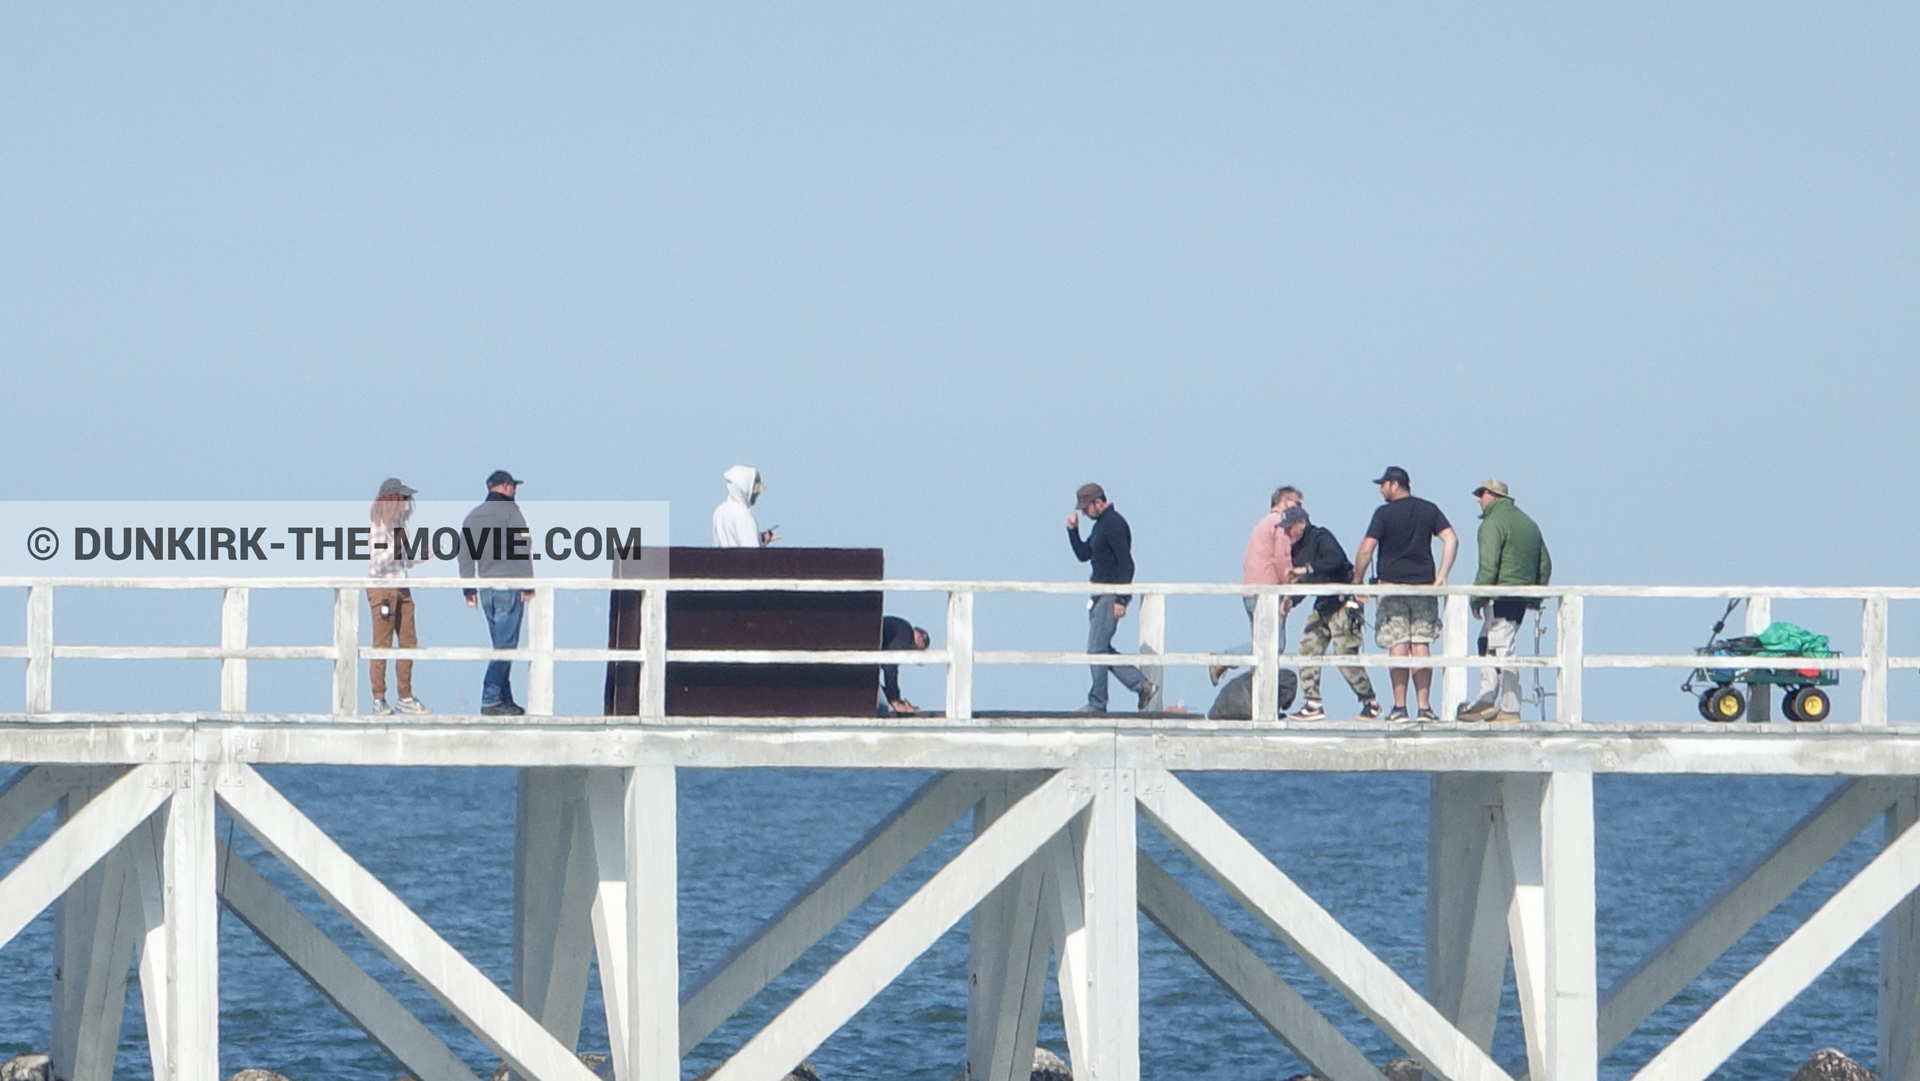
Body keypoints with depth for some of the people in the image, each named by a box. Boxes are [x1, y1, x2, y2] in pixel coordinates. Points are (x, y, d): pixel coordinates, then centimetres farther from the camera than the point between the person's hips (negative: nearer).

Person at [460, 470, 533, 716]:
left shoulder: (473, 517, 14)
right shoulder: (511, 512, -6)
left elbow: (465, 555, 14)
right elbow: (522, 550, -12)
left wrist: (469, 590, 18)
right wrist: (528, 585, -10)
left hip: (486, 591, 7)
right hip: (509, 588, -7)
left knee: (502, 645, 13)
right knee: (506, 645, -8)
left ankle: (505, 700, 12)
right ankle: (490, 700, -15)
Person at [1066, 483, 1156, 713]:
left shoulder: (1114, 525, -14)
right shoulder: (1100, 525, 16)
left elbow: (1126, 564, -19)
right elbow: (1083, 555, 23)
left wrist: (1120, 600, -22)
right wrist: (1073, 530, 10)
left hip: (1111, 595, -11)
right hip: (1101, 596, 11)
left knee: (1097, 649, -7)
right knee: (1102, 650, 11)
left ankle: (1097, 703, -2)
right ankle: (1143, 685, 12)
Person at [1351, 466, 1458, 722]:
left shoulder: (1385, 513, -5)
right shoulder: (1428, 510, 8)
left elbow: (1366, 549, -11)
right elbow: (1451, 540, 0)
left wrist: (1356, 581, 0)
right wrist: (1441, 576, -1)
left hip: (1393, 586, -3)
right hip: (1423, 586, 3)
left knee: (1397, 647, -2)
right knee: (1421, 646, 4)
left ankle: (1399, 707, -5)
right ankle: (1424, 707, -1)